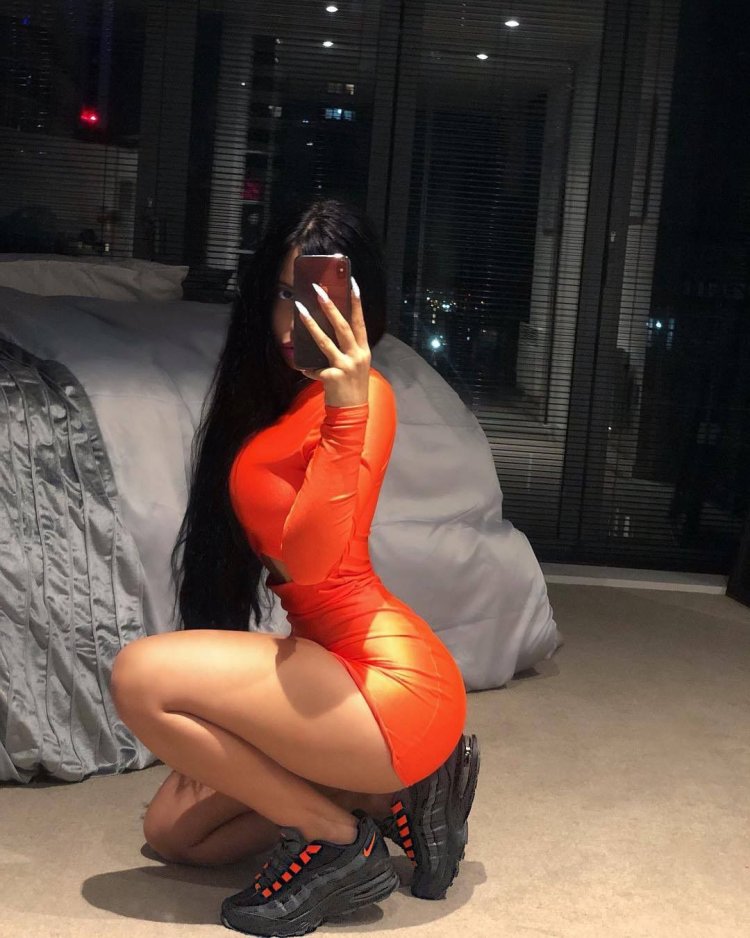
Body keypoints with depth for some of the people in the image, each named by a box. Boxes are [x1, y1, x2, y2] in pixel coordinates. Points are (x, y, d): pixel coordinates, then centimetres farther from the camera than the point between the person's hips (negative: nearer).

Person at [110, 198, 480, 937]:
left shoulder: (358, 392, -14)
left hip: (391, 681, -10)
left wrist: (346, 412, -38)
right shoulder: (267, 388, 13)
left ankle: (339, 844, -6)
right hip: (330, 662, 10)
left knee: (140, 676, -20)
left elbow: (307, 558, -27)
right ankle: (393, 791, 14)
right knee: (171, 831, 13)